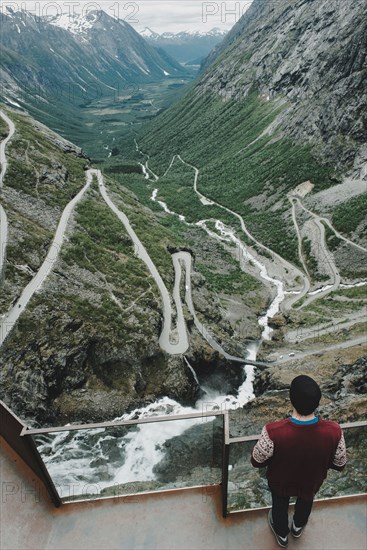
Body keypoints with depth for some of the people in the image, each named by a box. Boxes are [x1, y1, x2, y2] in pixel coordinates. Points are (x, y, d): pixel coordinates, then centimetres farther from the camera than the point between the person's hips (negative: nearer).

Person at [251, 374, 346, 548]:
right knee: (306, 501, 37)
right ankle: (298, 527, 66)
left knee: (280, 504, 33)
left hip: (280, 482, -1)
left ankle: (281, 534, 62)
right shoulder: (334, 432, -36)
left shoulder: (273, 432, -43)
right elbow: (339, 464, -14)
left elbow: (257, 461, -22)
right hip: (312, 482, 2)